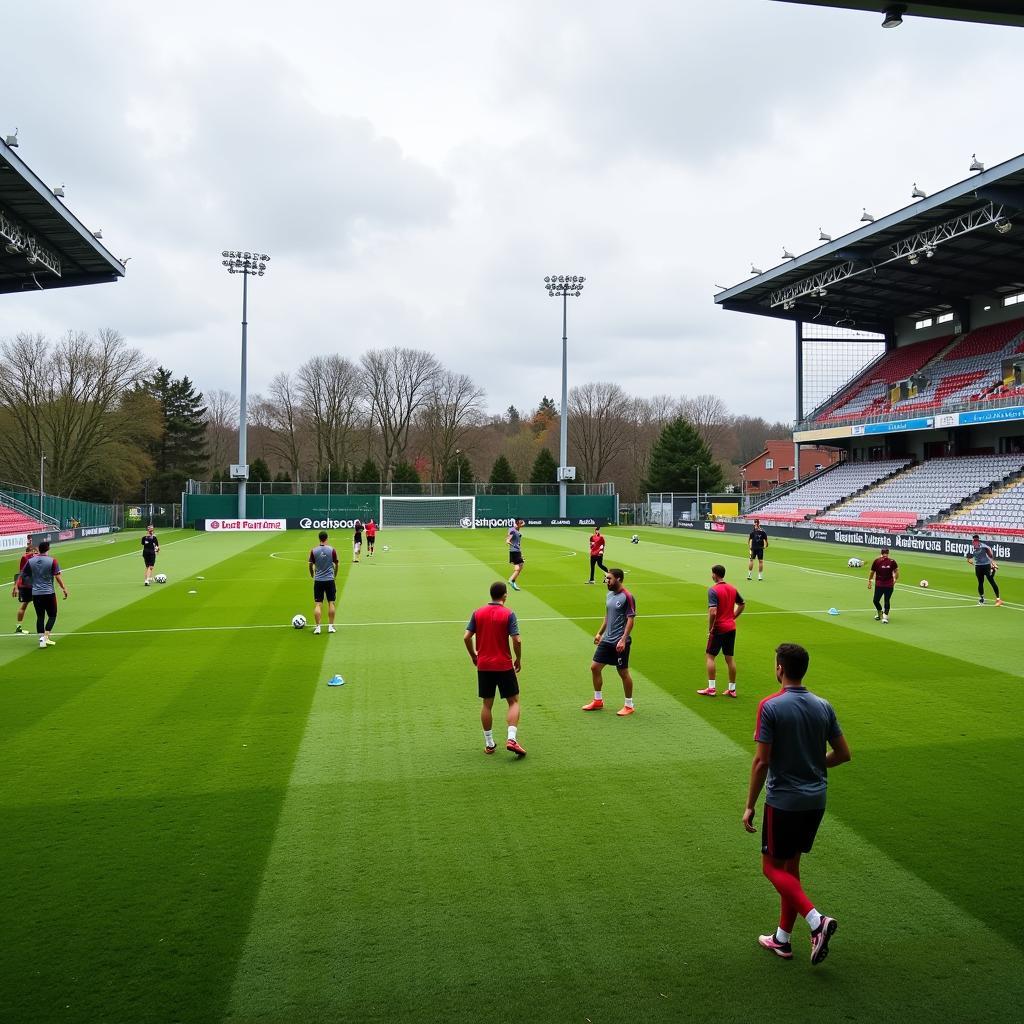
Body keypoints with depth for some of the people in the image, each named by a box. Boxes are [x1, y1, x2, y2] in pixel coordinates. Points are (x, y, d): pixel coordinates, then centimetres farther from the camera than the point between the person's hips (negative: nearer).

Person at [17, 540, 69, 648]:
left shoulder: (30, 561, 0)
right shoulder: (52, 561, -9)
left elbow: (22, 575, 5)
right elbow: (58, 577, -11)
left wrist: (16, 587, 20)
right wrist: (64, 589, -5)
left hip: (35, 594, 3)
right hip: (49, 593, -3)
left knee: (40, 617, 11)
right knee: (52, 615, 9)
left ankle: (41, 639, 7)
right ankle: (46, 637, -5)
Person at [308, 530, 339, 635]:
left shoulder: (314, 551, -4)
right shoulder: (332, 550, -5)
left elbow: (311, 566, 3)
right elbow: (336, 565, 3)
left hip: (318, 580, 0)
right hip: (330, 580, 0)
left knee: (317, 604, 2)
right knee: (331, 603, 7)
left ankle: (317, 627, 0)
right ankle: (331, 626, 8)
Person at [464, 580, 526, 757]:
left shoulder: (478, 613, 1)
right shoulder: (508, 614, -9)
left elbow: (467, 637, -1)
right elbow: (516, 640, -15)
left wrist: (473, 655, 14)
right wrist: (518, 659, 0)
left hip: (483, 665, 3)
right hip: (504, 666, -3)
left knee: (487, 704, 13)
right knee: (514, 701, 8)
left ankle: (489, 744, 18)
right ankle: (512, 739, -7)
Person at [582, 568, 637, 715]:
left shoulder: (627, 597, -14)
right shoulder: (609, 595, 10)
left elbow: (631, 620, -16)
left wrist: (623, 640, -22)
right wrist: (600, 633, 20)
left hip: (620, 643, -8)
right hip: (606, 640, 8)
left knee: (623, 673, 2)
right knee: (595, 667, 7)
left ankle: (629, 706, 16)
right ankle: (598, 700, 22)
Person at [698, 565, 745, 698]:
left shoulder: (713, 590, -16)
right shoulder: (732, 588, 6)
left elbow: (713, 612, -24)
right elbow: (742, 605, 18)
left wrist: (710, 629, -13)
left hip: (718, 628, -6)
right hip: (731, 627, 6)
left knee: (710, 656, 5)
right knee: (730, 658, 10)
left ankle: (711, 688, 6)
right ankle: (732, 689, 15)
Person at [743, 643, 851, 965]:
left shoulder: (771, 706, -16)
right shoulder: (823, 706, 1)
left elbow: (762, 761, -17)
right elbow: (843, 754, 6)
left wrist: (750, 806, -9)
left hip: (783, 801, -6)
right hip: (816, 800, 6)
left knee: (773, 867, 9)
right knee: (790, 866, 18)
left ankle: (817, 920, -9)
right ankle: (782, 939, 26)